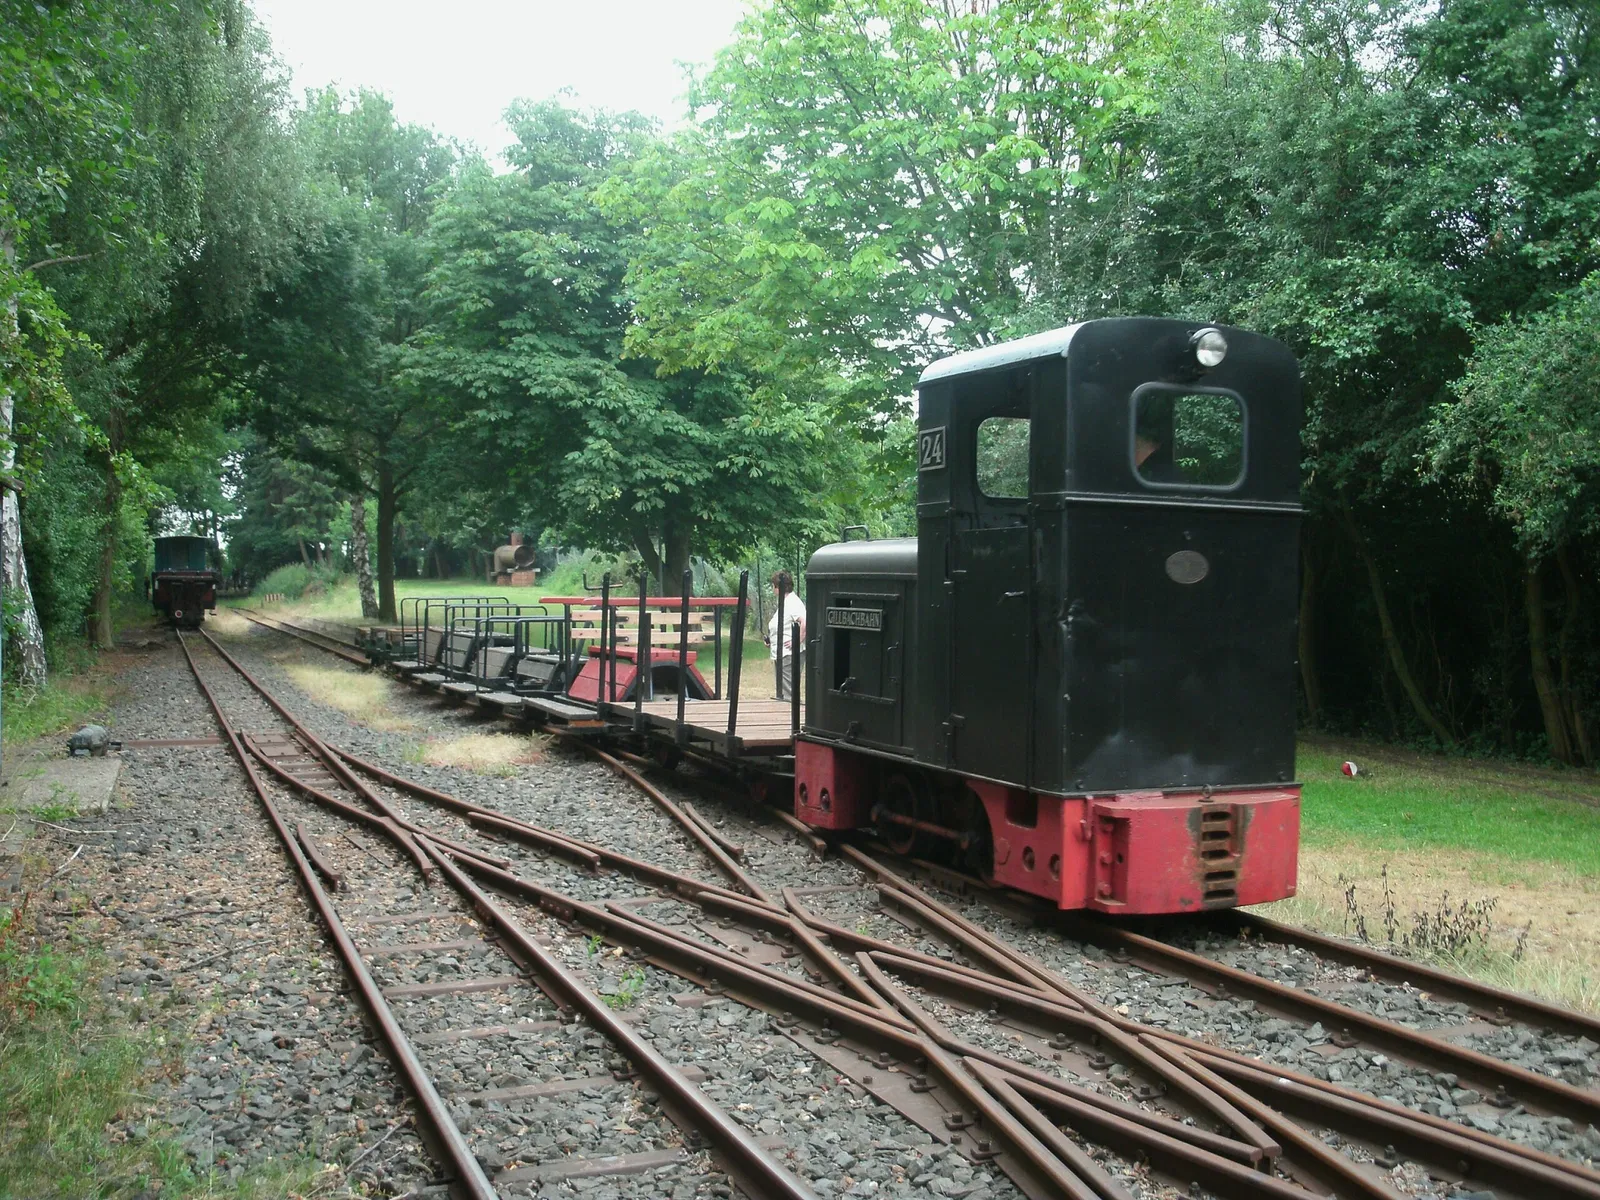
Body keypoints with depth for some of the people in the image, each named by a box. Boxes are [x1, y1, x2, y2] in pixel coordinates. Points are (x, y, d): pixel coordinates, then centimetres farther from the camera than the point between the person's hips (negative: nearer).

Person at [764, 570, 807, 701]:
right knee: (781, 694, 16)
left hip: (789, 654, -11)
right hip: (781, 655, 11)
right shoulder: (783, 603, 18)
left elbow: (805, 621, -30)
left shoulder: (793, 603, -15)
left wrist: (798, 641, -25)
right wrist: (770, 640, 16)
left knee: (787, 695, -11)